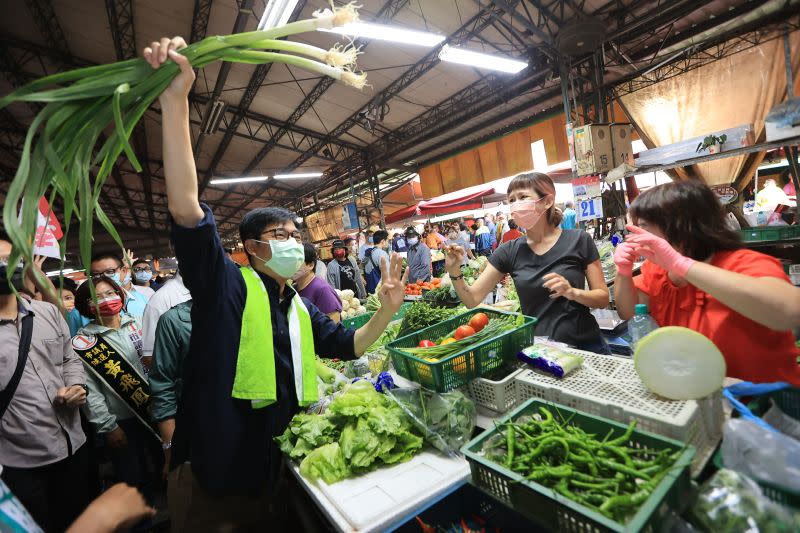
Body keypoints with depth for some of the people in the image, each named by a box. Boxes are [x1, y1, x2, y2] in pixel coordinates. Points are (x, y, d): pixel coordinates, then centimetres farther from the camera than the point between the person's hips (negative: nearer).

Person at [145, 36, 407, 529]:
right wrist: (176, 104, -33)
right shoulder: (225, 284, -13)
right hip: (218, 475, -5)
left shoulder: (302, 310, 6)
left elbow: (349, 345, 9)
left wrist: (388, 307, -6)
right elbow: (186, 210, -26)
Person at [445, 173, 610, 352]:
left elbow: (603, 298, -2)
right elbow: (473, 299, -5)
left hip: (584, 346, 0)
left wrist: (572, 292, -22)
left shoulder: (578, 240, -7)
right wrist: (454, 272, -23)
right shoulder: (509, 251, -3)